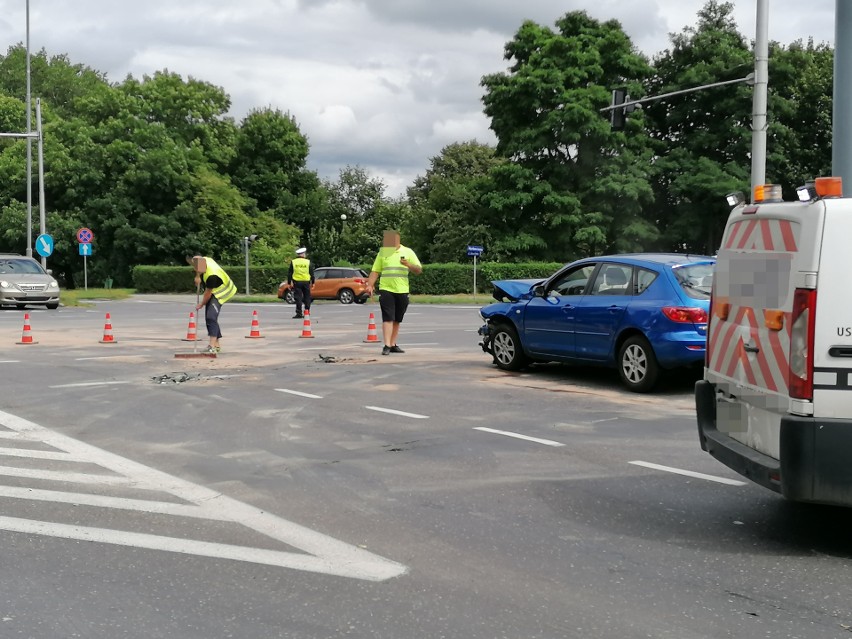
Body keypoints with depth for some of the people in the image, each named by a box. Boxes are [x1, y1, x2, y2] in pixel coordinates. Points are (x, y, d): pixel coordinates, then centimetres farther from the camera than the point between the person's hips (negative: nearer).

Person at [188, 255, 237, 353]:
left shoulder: (211, 275, -37)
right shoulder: (203, 260, -16)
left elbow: (208, 293, -24)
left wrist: (201, 304, -7)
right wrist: (197, 276, -4)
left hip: (220, 293, -9)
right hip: (212, 291, 9)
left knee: (211, 316, -23)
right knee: (209, 318, 11)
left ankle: (212, 346, -29)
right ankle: (216, 344, 19)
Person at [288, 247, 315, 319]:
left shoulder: (293, 262, 1)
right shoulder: (308, 262, 1)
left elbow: (289, 273, 3)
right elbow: (311, 273, 4)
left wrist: (289, 282, 9)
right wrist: (312, 282, 13)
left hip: (297, 282, 0)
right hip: (306, 282, 0)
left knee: (298, 298, 0)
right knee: (307, 297, 11)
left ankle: (299, 313, -5)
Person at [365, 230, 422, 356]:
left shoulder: (407, 252, 5)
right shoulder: (383, 252, 7)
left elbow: (419, 270, 3)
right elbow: (375, 271, 8)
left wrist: (408, 265, -17)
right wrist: (370, 285, -5)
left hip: (402, 291, 2)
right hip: (386, 290, -2)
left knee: (397, 320, 9)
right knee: (388, 318, -11)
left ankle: (393, 344, 18)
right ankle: (387, 346, -15)